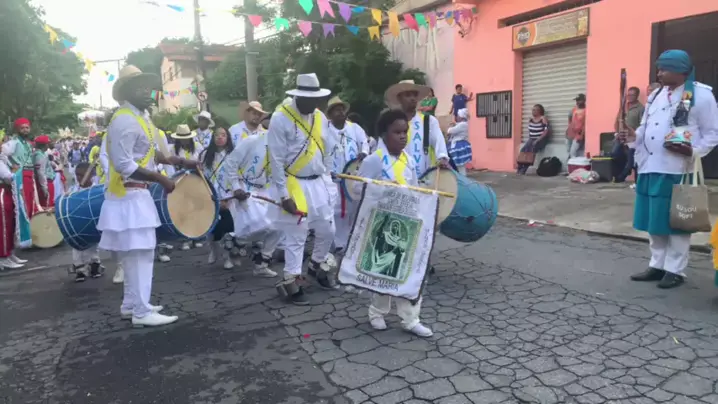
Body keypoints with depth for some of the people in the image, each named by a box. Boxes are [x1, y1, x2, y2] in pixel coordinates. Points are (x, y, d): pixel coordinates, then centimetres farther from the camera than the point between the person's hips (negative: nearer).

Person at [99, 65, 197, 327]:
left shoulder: (141, 116, 13)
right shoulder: (124, 121, -18)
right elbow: (124, 165, -24)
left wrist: (178, 162, 11)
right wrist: (161, 179, -22)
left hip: (137, 193, 10)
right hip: (129, 196, -10)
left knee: (134, 253, 15)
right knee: (141, 252, -7)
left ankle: (131, 304, 25)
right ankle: (141, 312, 0)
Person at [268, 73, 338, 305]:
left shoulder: (320, 117, 5)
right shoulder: (280, 119, -14)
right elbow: (276, 161, -14)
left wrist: (326, 180, 10)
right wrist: (284, 195, -15)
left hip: (318, 183, 6)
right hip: (295, 185, -6)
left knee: (327, 230, 13)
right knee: (295, 237, 0)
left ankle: (318, 266, 38)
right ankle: (291, 282, 14)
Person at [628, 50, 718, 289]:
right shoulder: (656, 95, 16)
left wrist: (693, 151, -20)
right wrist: (633, 134, 1)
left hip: (677, 170, -7)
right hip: (650, 167, 7)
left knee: (676, 221, 1)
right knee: (653, 220, 11)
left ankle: (675, 270, 12)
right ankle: (657, 265, 23)